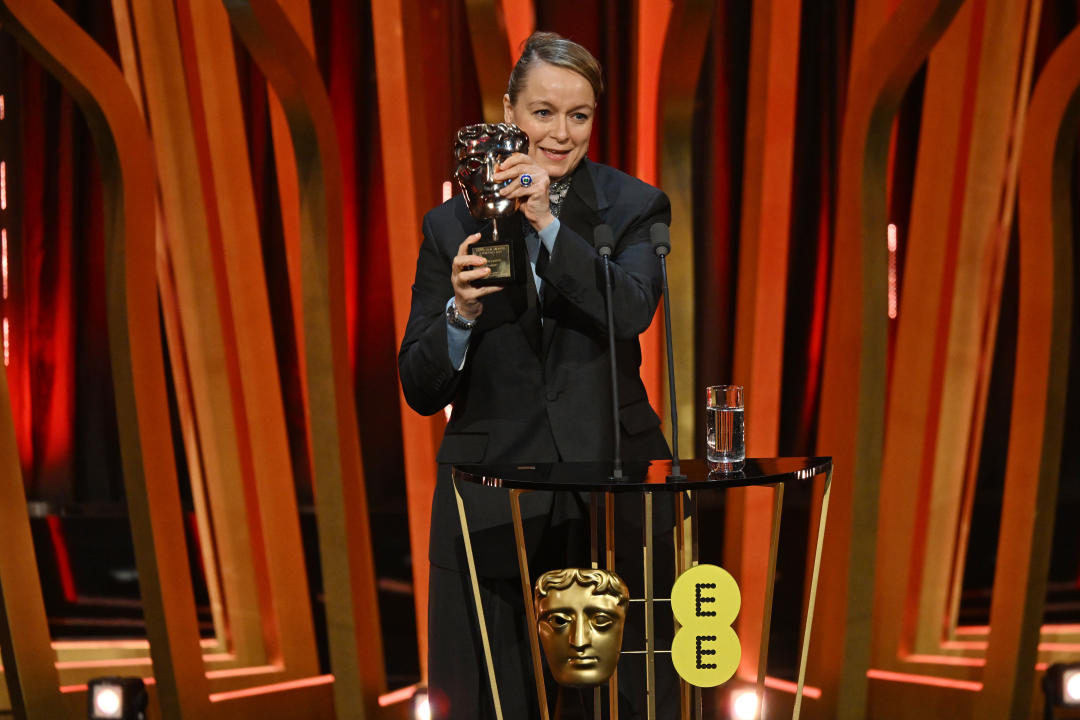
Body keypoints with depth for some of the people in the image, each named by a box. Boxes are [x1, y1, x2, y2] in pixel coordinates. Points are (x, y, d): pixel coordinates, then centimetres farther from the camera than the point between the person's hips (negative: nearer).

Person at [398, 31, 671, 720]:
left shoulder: (633, 208, 4)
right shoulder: (453, 225, 5)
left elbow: (631, 313, -16)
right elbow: (421, 391, 3)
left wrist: (548, 224, -23)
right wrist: (461, 313, -16)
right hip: (493, 500, 1)